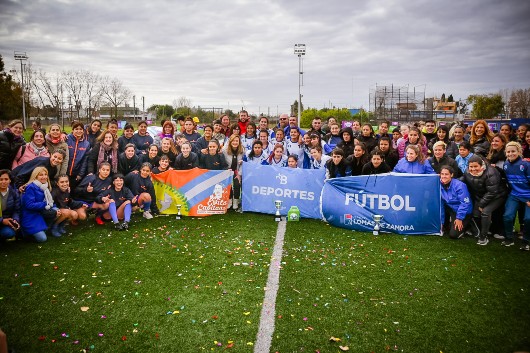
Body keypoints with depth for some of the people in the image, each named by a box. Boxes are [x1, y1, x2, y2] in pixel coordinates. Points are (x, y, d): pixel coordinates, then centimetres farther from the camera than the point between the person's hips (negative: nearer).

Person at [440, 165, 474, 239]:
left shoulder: (459, 185, -25)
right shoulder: (440, 185, -9)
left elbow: (465, 203, -24)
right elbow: (441, 204, -6)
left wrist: (459, 218, -20)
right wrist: (441, 221, -3)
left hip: (464, 212, -6)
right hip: (452, 209, 6)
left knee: (453, 235, -15)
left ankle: (463, 225, 16)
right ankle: (445, 227, 1)